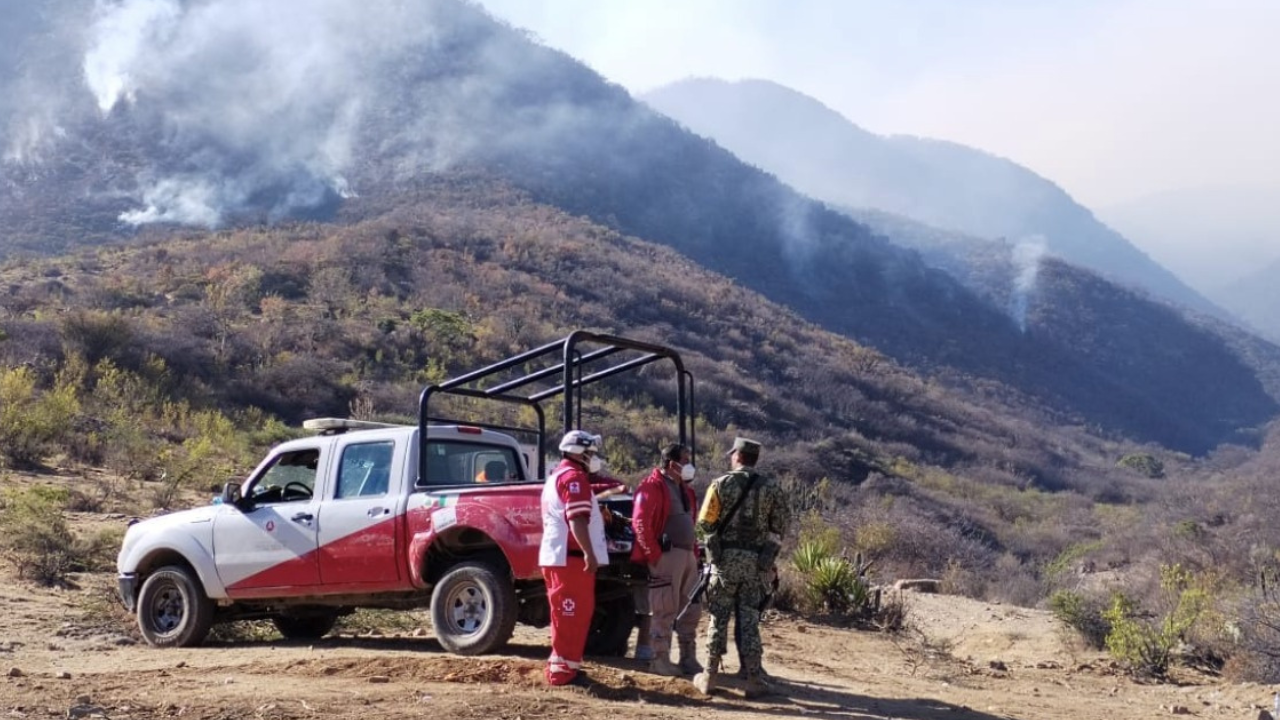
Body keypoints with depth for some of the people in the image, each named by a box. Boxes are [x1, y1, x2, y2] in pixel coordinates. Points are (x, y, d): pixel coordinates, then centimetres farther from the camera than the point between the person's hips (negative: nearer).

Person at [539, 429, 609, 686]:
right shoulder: (573, 476, -11)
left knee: (568, 614, 16)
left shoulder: (557, 476, 22)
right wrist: (589, 553, -27)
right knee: (572, 614, -7)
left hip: (558, 556, 10)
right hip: (571, 557, -10)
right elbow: (577, 519, -22)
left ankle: (562, 665, 21)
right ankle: (563, 669, -6)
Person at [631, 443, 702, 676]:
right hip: (667, 555, -9)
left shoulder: (684, 489, 20)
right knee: (665, 610, -6)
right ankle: (659, 659, 0)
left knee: (691, 609, 11)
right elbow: (640, 523, -17)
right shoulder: (653, 486, -9)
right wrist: (654, 554, -18)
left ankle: (688, 659, 19)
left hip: (687, 555, 9)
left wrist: (694, 551, 15)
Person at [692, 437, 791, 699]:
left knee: (719, 618, 7)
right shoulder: (771, 487, 1)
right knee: (749, 620, 7)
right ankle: (754, 679, 5)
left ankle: (710, 676, 9)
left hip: (725, 558, -1)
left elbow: (704, 522, -6)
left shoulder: (721, 484, -4)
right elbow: (782, 525, 0)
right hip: (756, 561, 1)